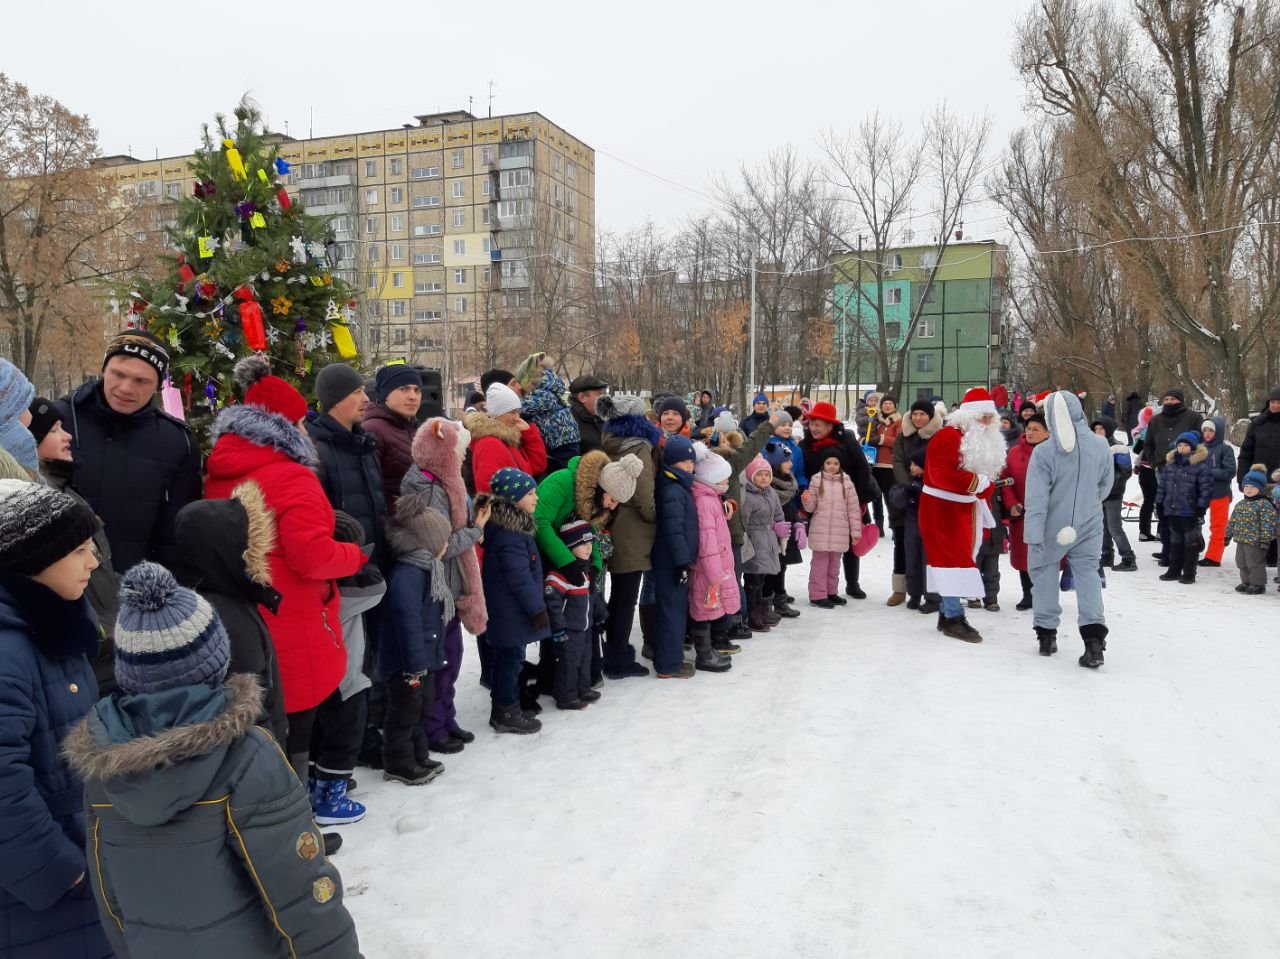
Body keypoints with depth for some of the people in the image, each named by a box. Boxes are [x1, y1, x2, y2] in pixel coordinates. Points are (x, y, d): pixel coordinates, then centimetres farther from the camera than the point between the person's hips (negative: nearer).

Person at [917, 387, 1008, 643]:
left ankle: (946, 613, 19)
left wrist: (984, 514, 8)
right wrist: (977, 482, -23)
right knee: (953, 558, -10)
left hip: (968, 509, 9)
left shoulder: (987, 441, 12)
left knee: (960, 557, 11)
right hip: (943, 508, -9)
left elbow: (987, 476, 17)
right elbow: (940, 475, -28)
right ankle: (954, 617, -6)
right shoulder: (948, 436, -17)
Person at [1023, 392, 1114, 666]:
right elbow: (1106, 485, 7)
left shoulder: (1043, 451, -19)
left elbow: (1037, 498, -18)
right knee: (1088, 575, 7)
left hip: (1053, 527, -2)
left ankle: (1046, 633, 19)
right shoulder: (1100, 445, -7)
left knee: (1045, 574, 13)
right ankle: (1094, 638, -5)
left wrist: (1033, 535, -16)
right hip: (1088, 525, 2)